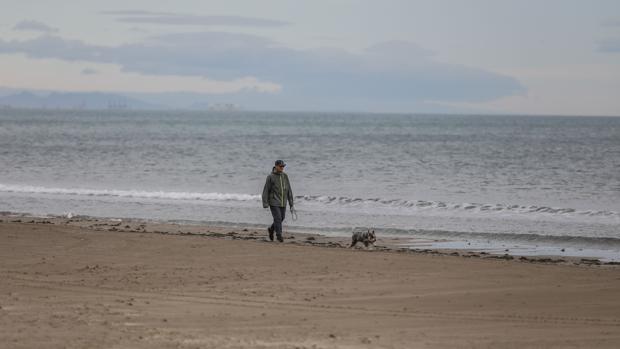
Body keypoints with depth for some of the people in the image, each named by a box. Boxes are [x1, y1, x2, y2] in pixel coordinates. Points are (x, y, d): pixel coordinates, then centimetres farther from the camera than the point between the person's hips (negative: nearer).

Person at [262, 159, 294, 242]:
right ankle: (279, 235, 0)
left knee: (281, 218, 12)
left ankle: (271, 229, 37)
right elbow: (265, 191, -8)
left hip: (283, 203, 5)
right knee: (277, 218, -10)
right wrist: (265, 204, -14)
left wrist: (291, 204, 3)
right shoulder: (270, 177, -10)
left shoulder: (285, 176, 4)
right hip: (274, 202, -5)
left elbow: (289, 190, 6)